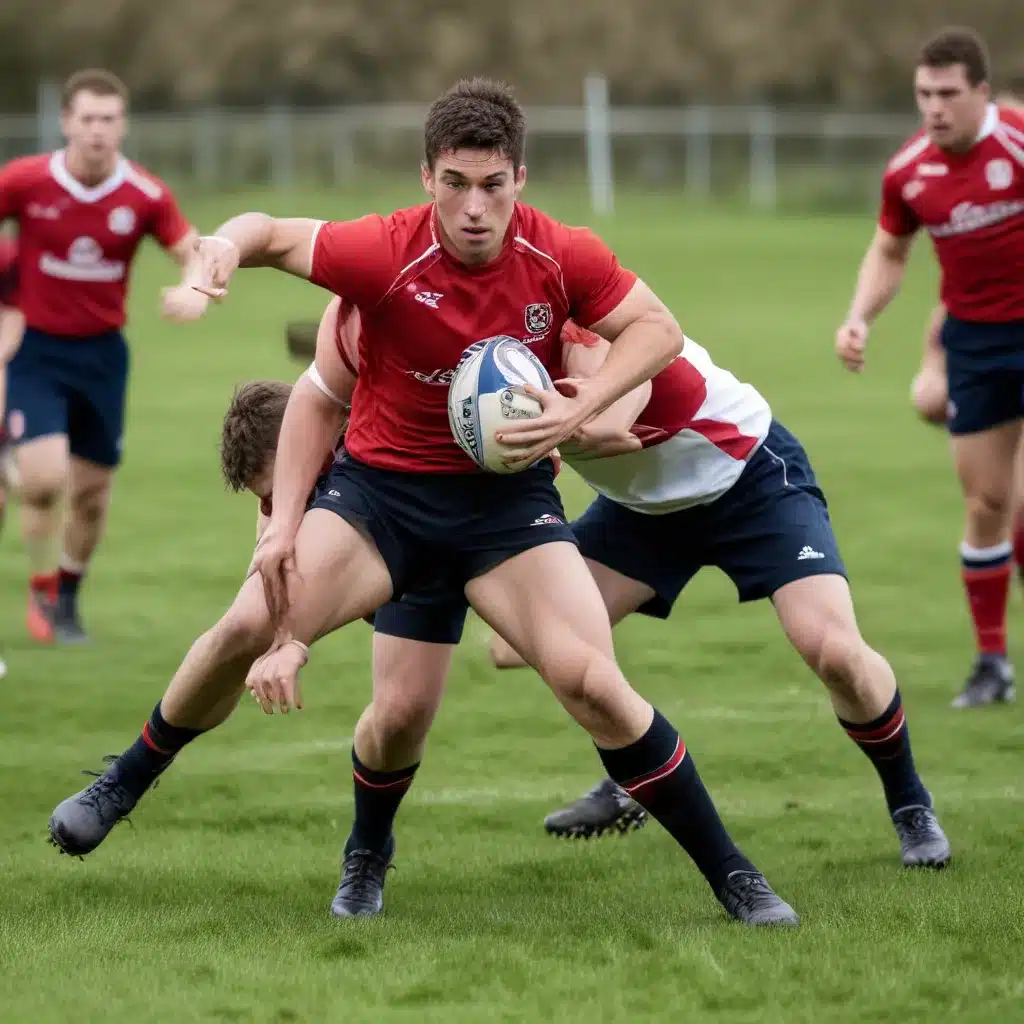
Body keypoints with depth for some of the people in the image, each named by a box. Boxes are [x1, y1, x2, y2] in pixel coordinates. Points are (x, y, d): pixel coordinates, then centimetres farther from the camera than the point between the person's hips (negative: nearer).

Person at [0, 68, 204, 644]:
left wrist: (196, 292, -28)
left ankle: (68, 598, 33)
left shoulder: (145, 196, -9)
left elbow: (200, 255, -6)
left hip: (103, 353, 2)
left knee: (93, 490, 9)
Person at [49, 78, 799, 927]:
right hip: (380, 483, 0)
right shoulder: (386, 254, -19)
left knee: (593, 681, -15)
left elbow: (658, 329, -2)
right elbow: (275, 234, -6)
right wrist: (227, 244, -30)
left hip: (507, 495, 0)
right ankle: (125, 783, 9)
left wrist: (581, 407, -18)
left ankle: (730, 874, -1)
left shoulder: (563, 258, -13)